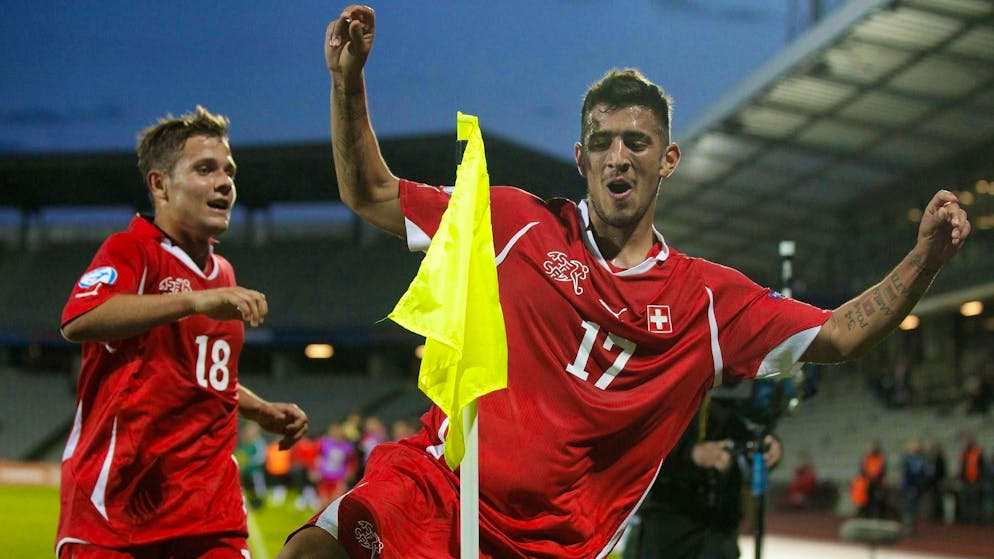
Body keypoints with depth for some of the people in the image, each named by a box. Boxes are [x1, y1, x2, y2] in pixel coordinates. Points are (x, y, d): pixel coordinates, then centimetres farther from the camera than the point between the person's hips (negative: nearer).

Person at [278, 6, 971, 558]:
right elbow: (371, 196, 9)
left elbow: (837, 337, 8)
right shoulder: (519, 225, 5)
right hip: (435, 482, -1)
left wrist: (924, 259, -7)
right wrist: (348, 82, -4)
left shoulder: (707, 298, 8)